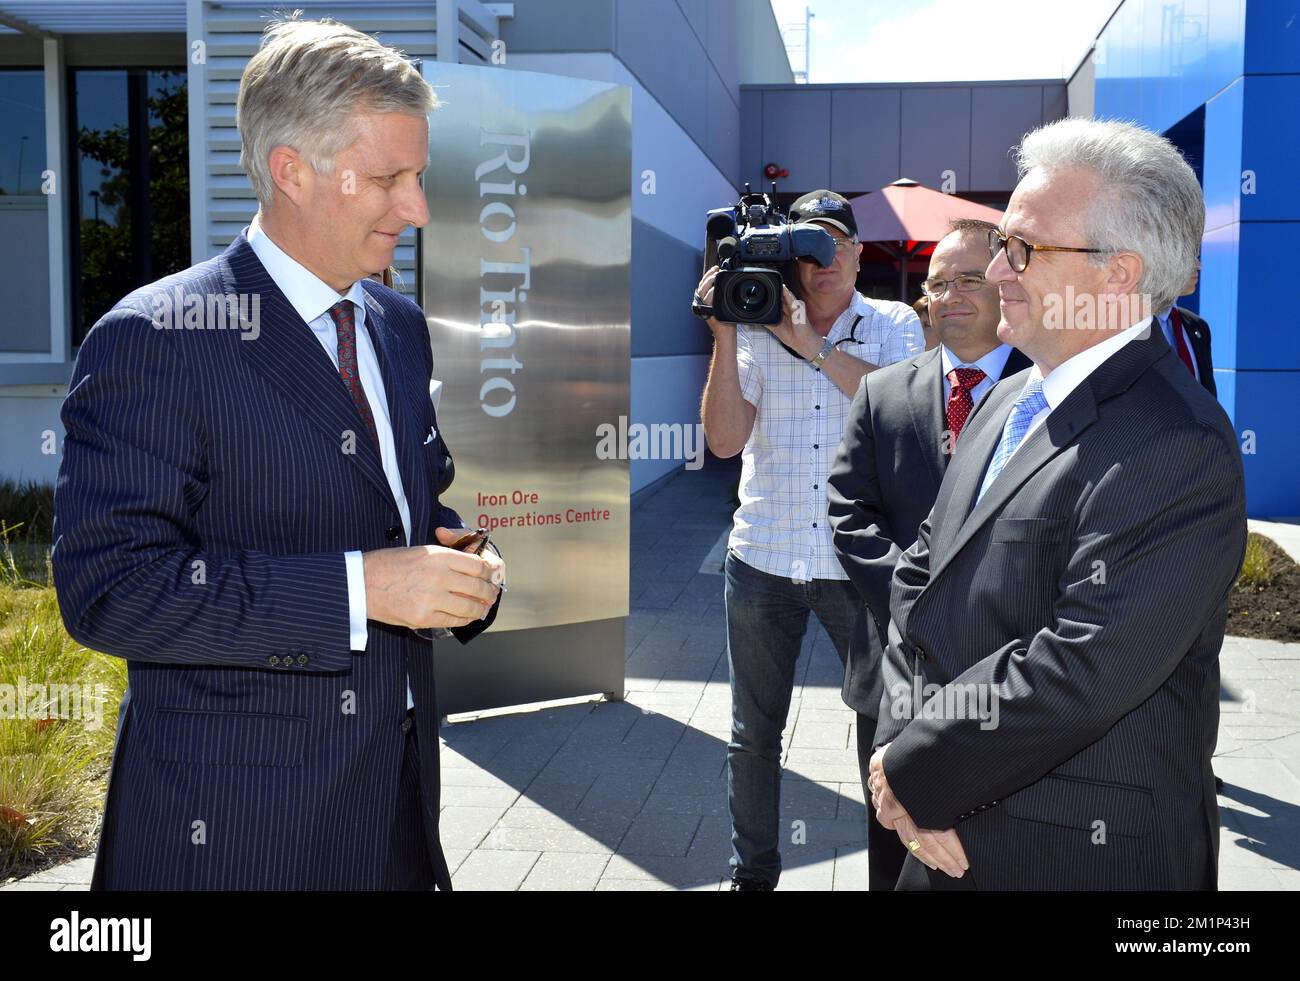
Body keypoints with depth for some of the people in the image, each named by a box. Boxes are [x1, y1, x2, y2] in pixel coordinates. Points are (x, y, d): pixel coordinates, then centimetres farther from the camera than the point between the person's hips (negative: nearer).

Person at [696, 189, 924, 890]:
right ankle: (753, 872, 30)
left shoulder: (894, 324, 3)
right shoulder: (756, 328, 4)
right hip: (762, 563, 2)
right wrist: (724, 336, -14)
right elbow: (725, 440, -7)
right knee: (754, 735, 13)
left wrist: (810, 344, -19)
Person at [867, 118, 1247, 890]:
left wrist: (914, 773, -16)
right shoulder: (1010, 400, 6)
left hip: (1083, 854, -7)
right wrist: (903, 746, -8)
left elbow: (1078, 673, -27)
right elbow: (921, 578, 5)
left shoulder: (1177, 448, -21)